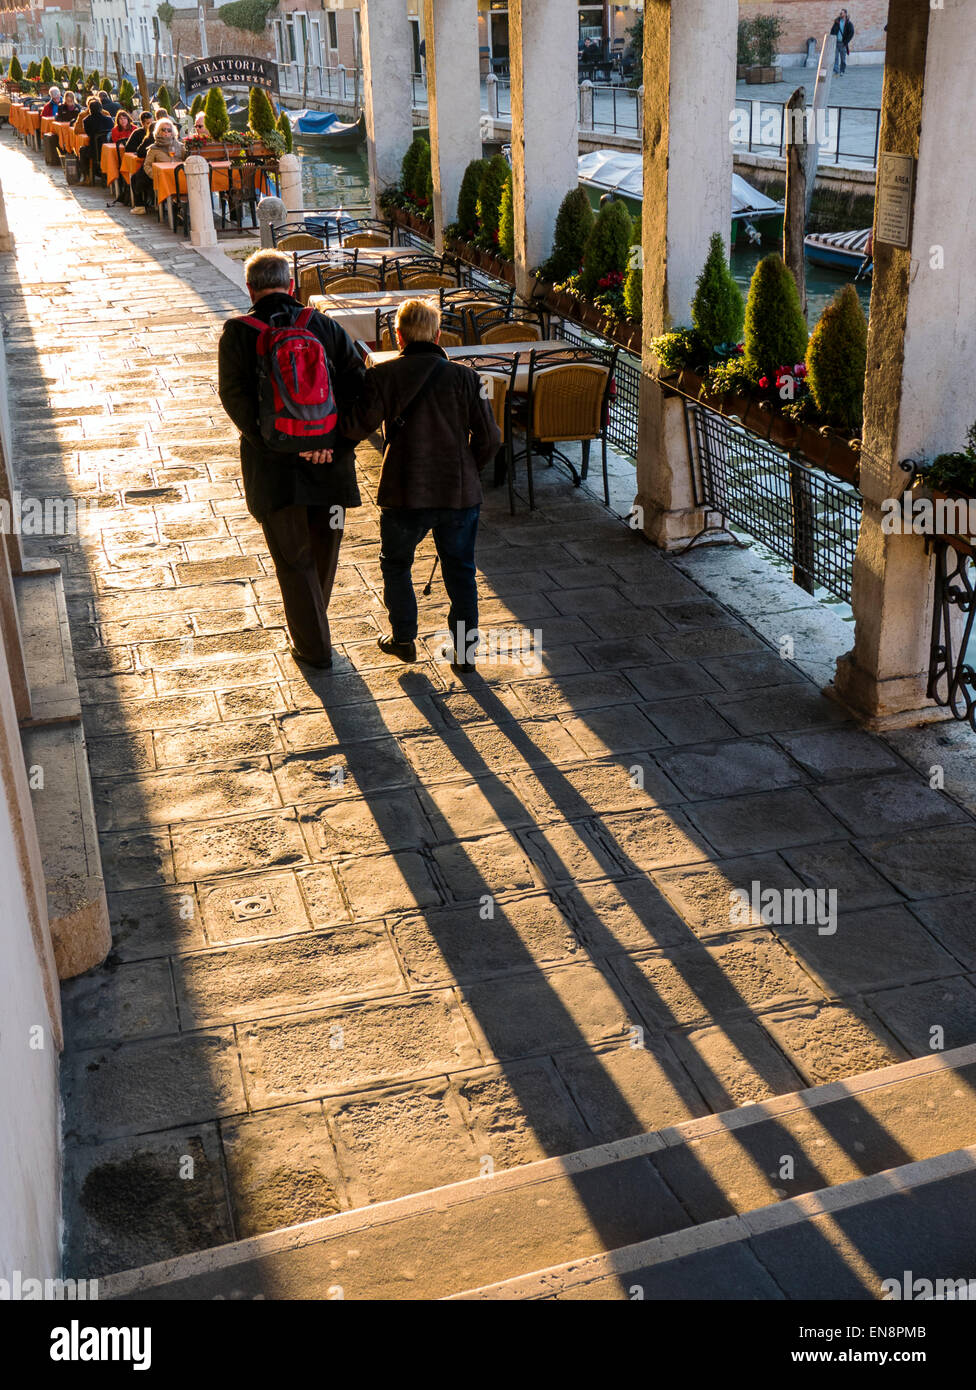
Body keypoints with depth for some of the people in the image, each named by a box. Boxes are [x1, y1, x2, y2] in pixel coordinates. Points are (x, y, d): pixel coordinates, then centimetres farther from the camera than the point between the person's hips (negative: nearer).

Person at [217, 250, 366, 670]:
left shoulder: (238, 333, -4)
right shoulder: (326, 327, 3)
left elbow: (235, 396, -15)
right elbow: (359, 390, -6)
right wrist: (334, 442, -11)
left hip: (274, 466, -2)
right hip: (330, 462, 2)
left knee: (294, 559, 11)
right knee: (323, 551, 21)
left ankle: (313, 647, 17)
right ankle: (312, 627, 41)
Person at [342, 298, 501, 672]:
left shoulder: (383, 375, -6)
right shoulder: (465, 377, -2)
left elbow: (358, 426, -12)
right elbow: (489, 438, -3)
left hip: (405, 494, -1)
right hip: (459, 492, 1)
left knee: (395, 564, 22)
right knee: (461, 572, 15)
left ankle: (403, 638, 30)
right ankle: (465, 650, 20)